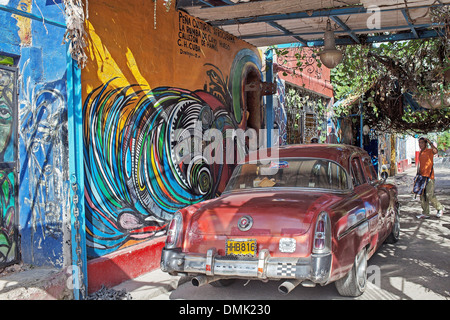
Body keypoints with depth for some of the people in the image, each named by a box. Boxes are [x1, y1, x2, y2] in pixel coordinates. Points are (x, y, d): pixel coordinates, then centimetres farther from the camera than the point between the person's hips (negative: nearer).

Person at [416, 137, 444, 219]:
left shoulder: (429, 151, -5)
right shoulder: (420, 153, 16)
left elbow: (435, 151, -29)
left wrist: (429, 142, -24)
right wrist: (419, 173, 20)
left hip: (429, 176, -7)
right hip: (422, 176, 7)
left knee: (429, 195, -9)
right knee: (422, 196, 5)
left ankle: (440, 208, 11)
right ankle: (425, 213, 11)